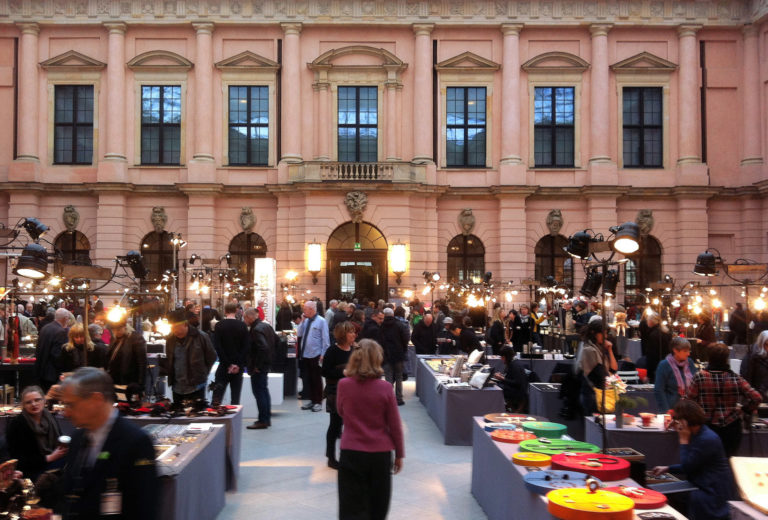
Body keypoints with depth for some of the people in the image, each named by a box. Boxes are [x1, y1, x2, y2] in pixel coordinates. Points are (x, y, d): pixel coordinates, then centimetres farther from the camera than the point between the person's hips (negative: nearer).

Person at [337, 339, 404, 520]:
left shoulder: (343, 385, -8)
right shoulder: (385, 388, -11)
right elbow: (395, 425, -5)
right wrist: (399, 454, 8)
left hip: (351, 453, 0)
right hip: (380, 454, 0)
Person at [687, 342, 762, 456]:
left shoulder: (699, 378, -10)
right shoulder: (736, 378, -6)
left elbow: (690, 401, -8)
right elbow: (757, 398, -7)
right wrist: (745, 409, 10)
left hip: (708, 428, -2)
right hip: (732, 429, 2)